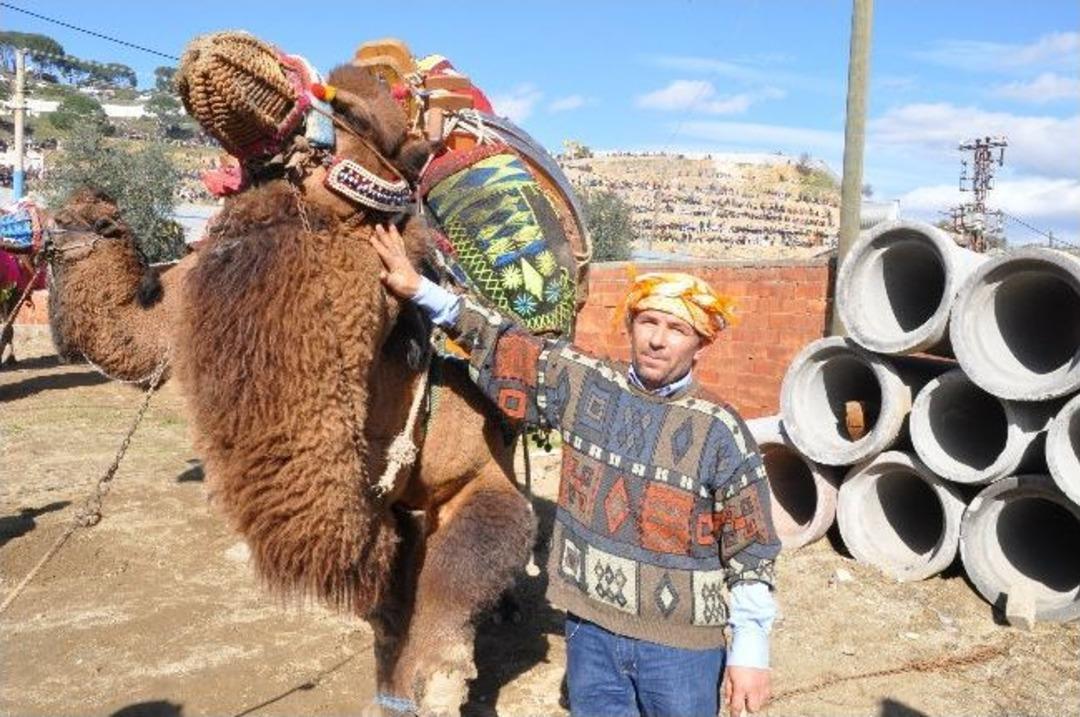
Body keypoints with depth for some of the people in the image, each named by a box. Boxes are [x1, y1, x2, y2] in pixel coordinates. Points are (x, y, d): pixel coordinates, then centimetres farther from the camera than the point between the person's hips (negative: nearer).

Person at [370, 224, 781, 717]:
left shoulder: (722, 433, -9)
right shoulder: (582, 385, -2)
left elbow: (751, 551, -6)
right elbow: (503, 346, 5)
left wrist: (751, 651, -5)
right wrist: (419, 289, 2)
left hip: (680, 642, -2)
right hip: (590, 629, 3)